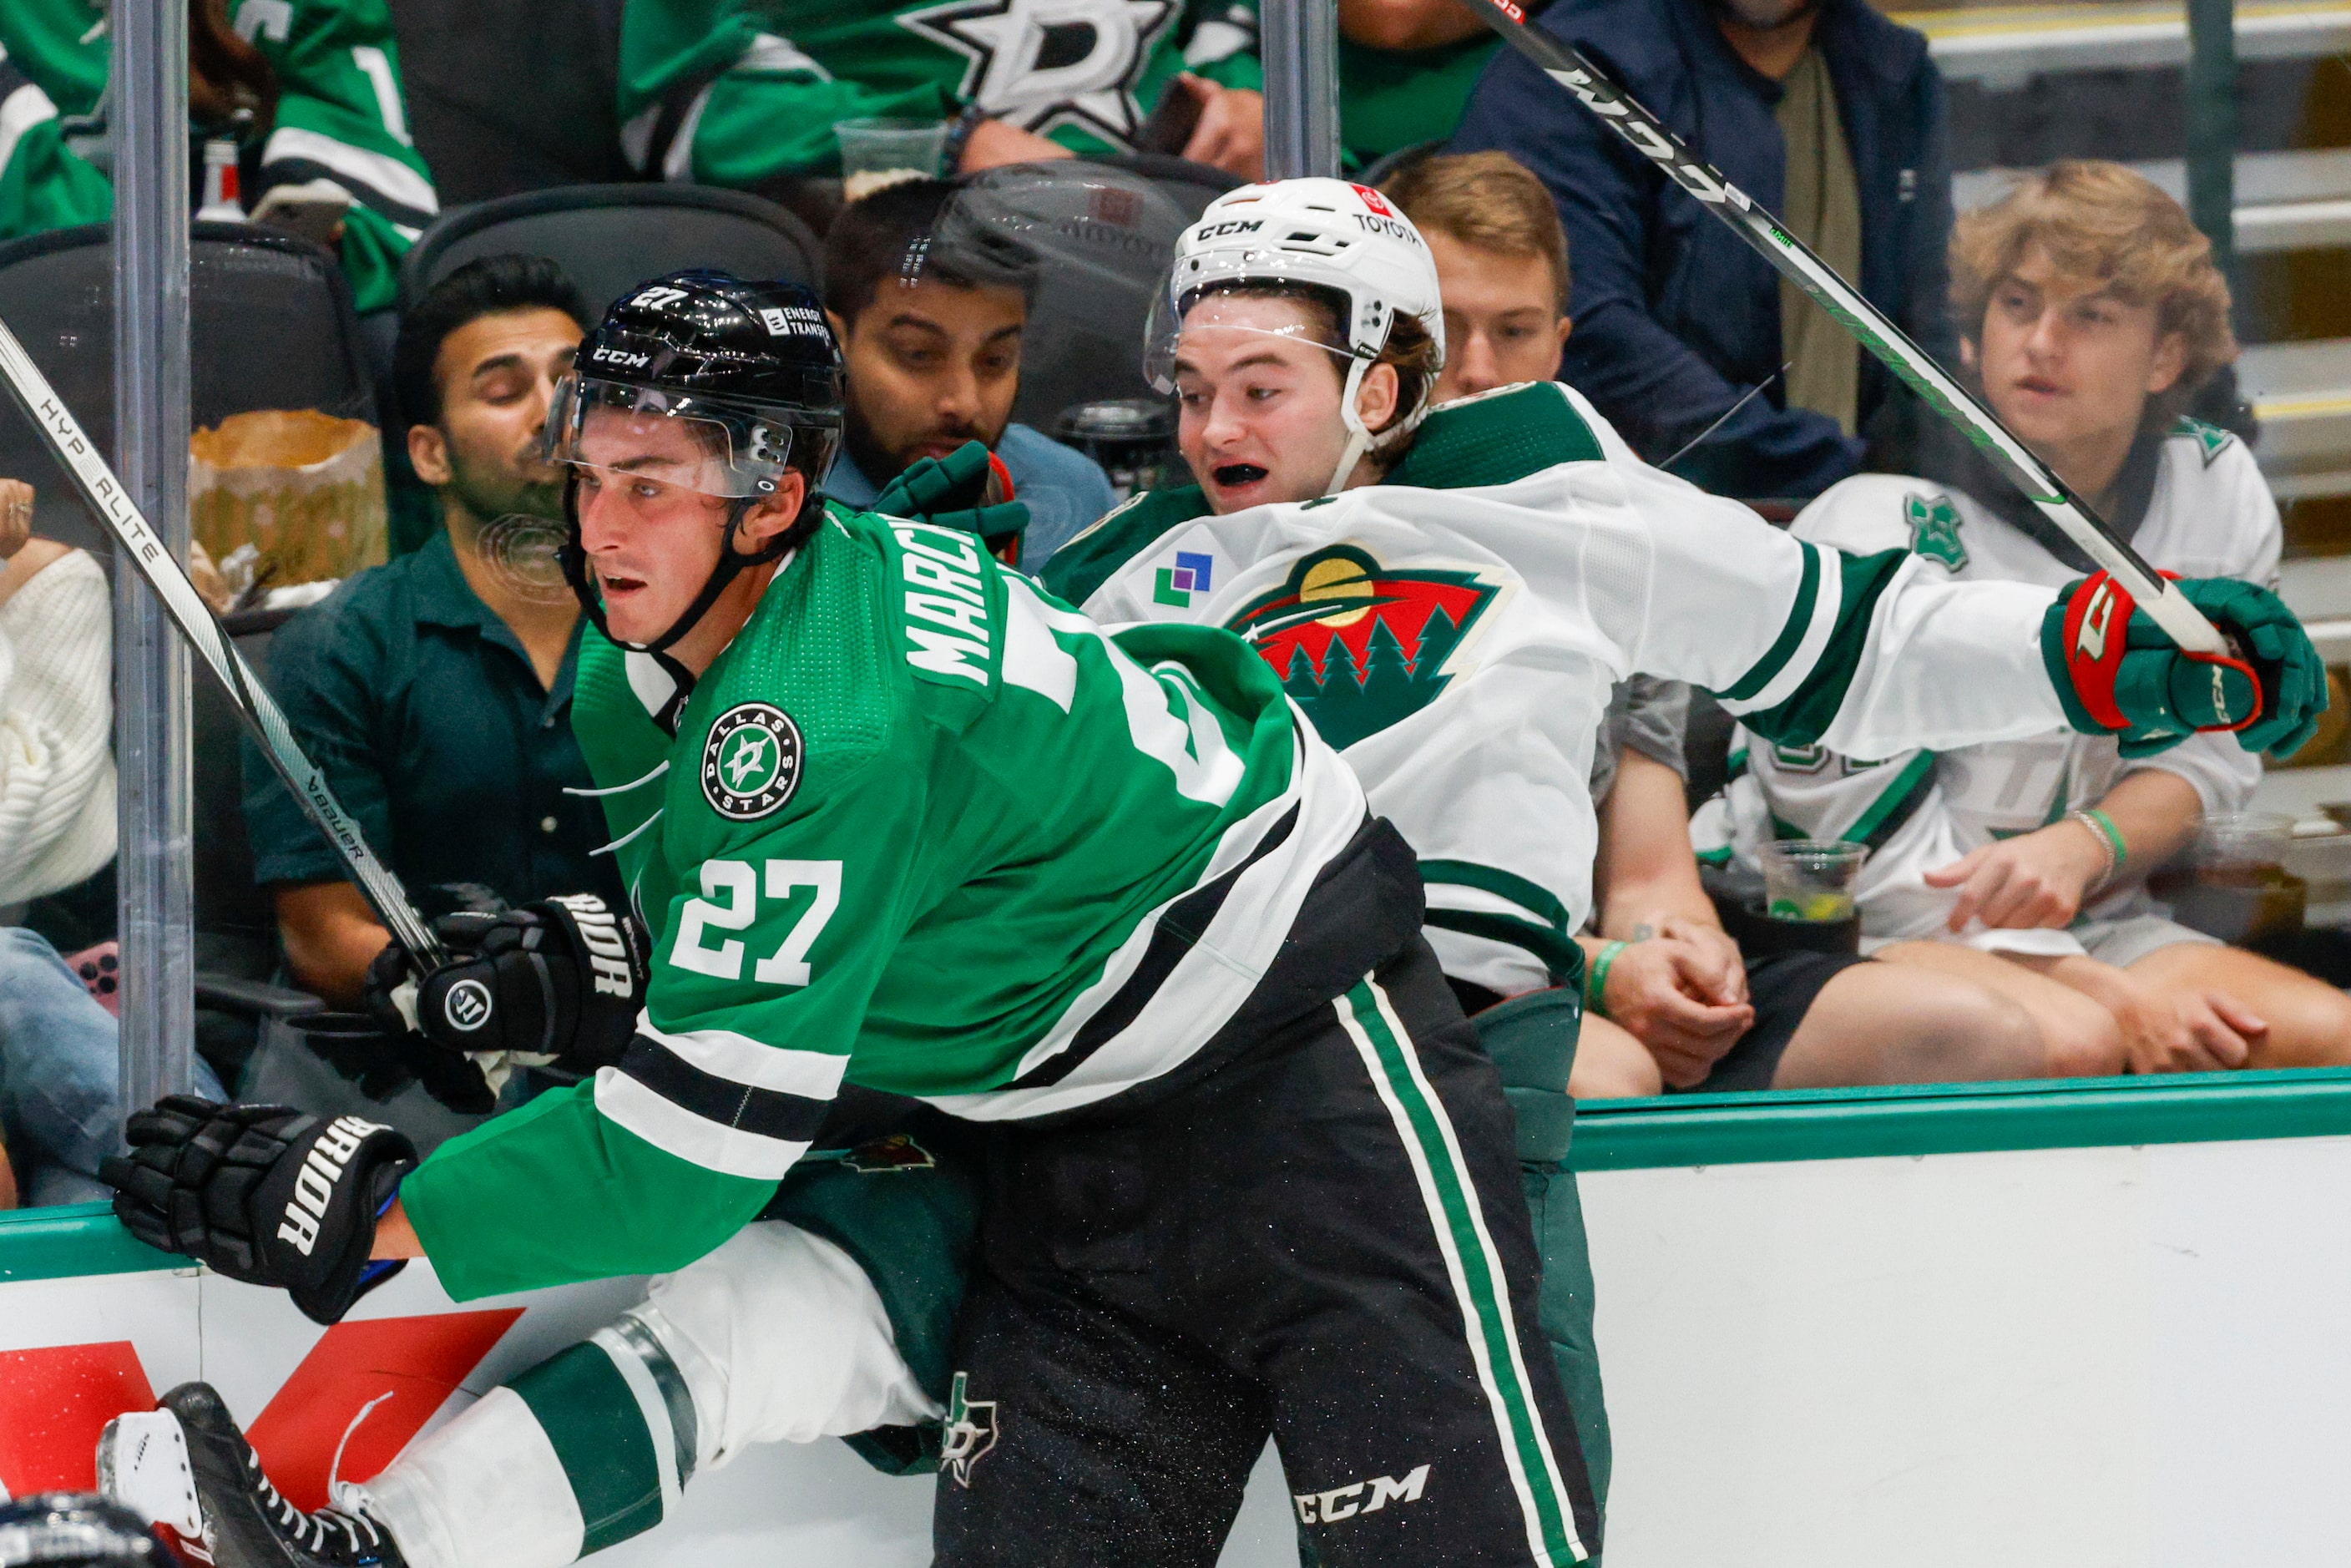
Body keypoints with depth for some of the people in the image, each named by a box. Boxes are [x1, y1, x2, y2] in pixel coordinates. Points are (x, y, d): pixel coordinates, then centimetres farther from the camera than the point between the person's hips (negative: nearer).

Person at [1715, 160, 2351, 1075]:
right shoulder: (1879, 534, -14)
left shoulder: (2219, 494, 3)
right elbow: (1876, 857, -14)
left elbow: (2201, 756, 8)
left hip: (2083, 930, 6)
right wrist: (2116, 1000, -20)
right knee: (2068, 1045, -36)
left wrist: (2082, 846, -17)